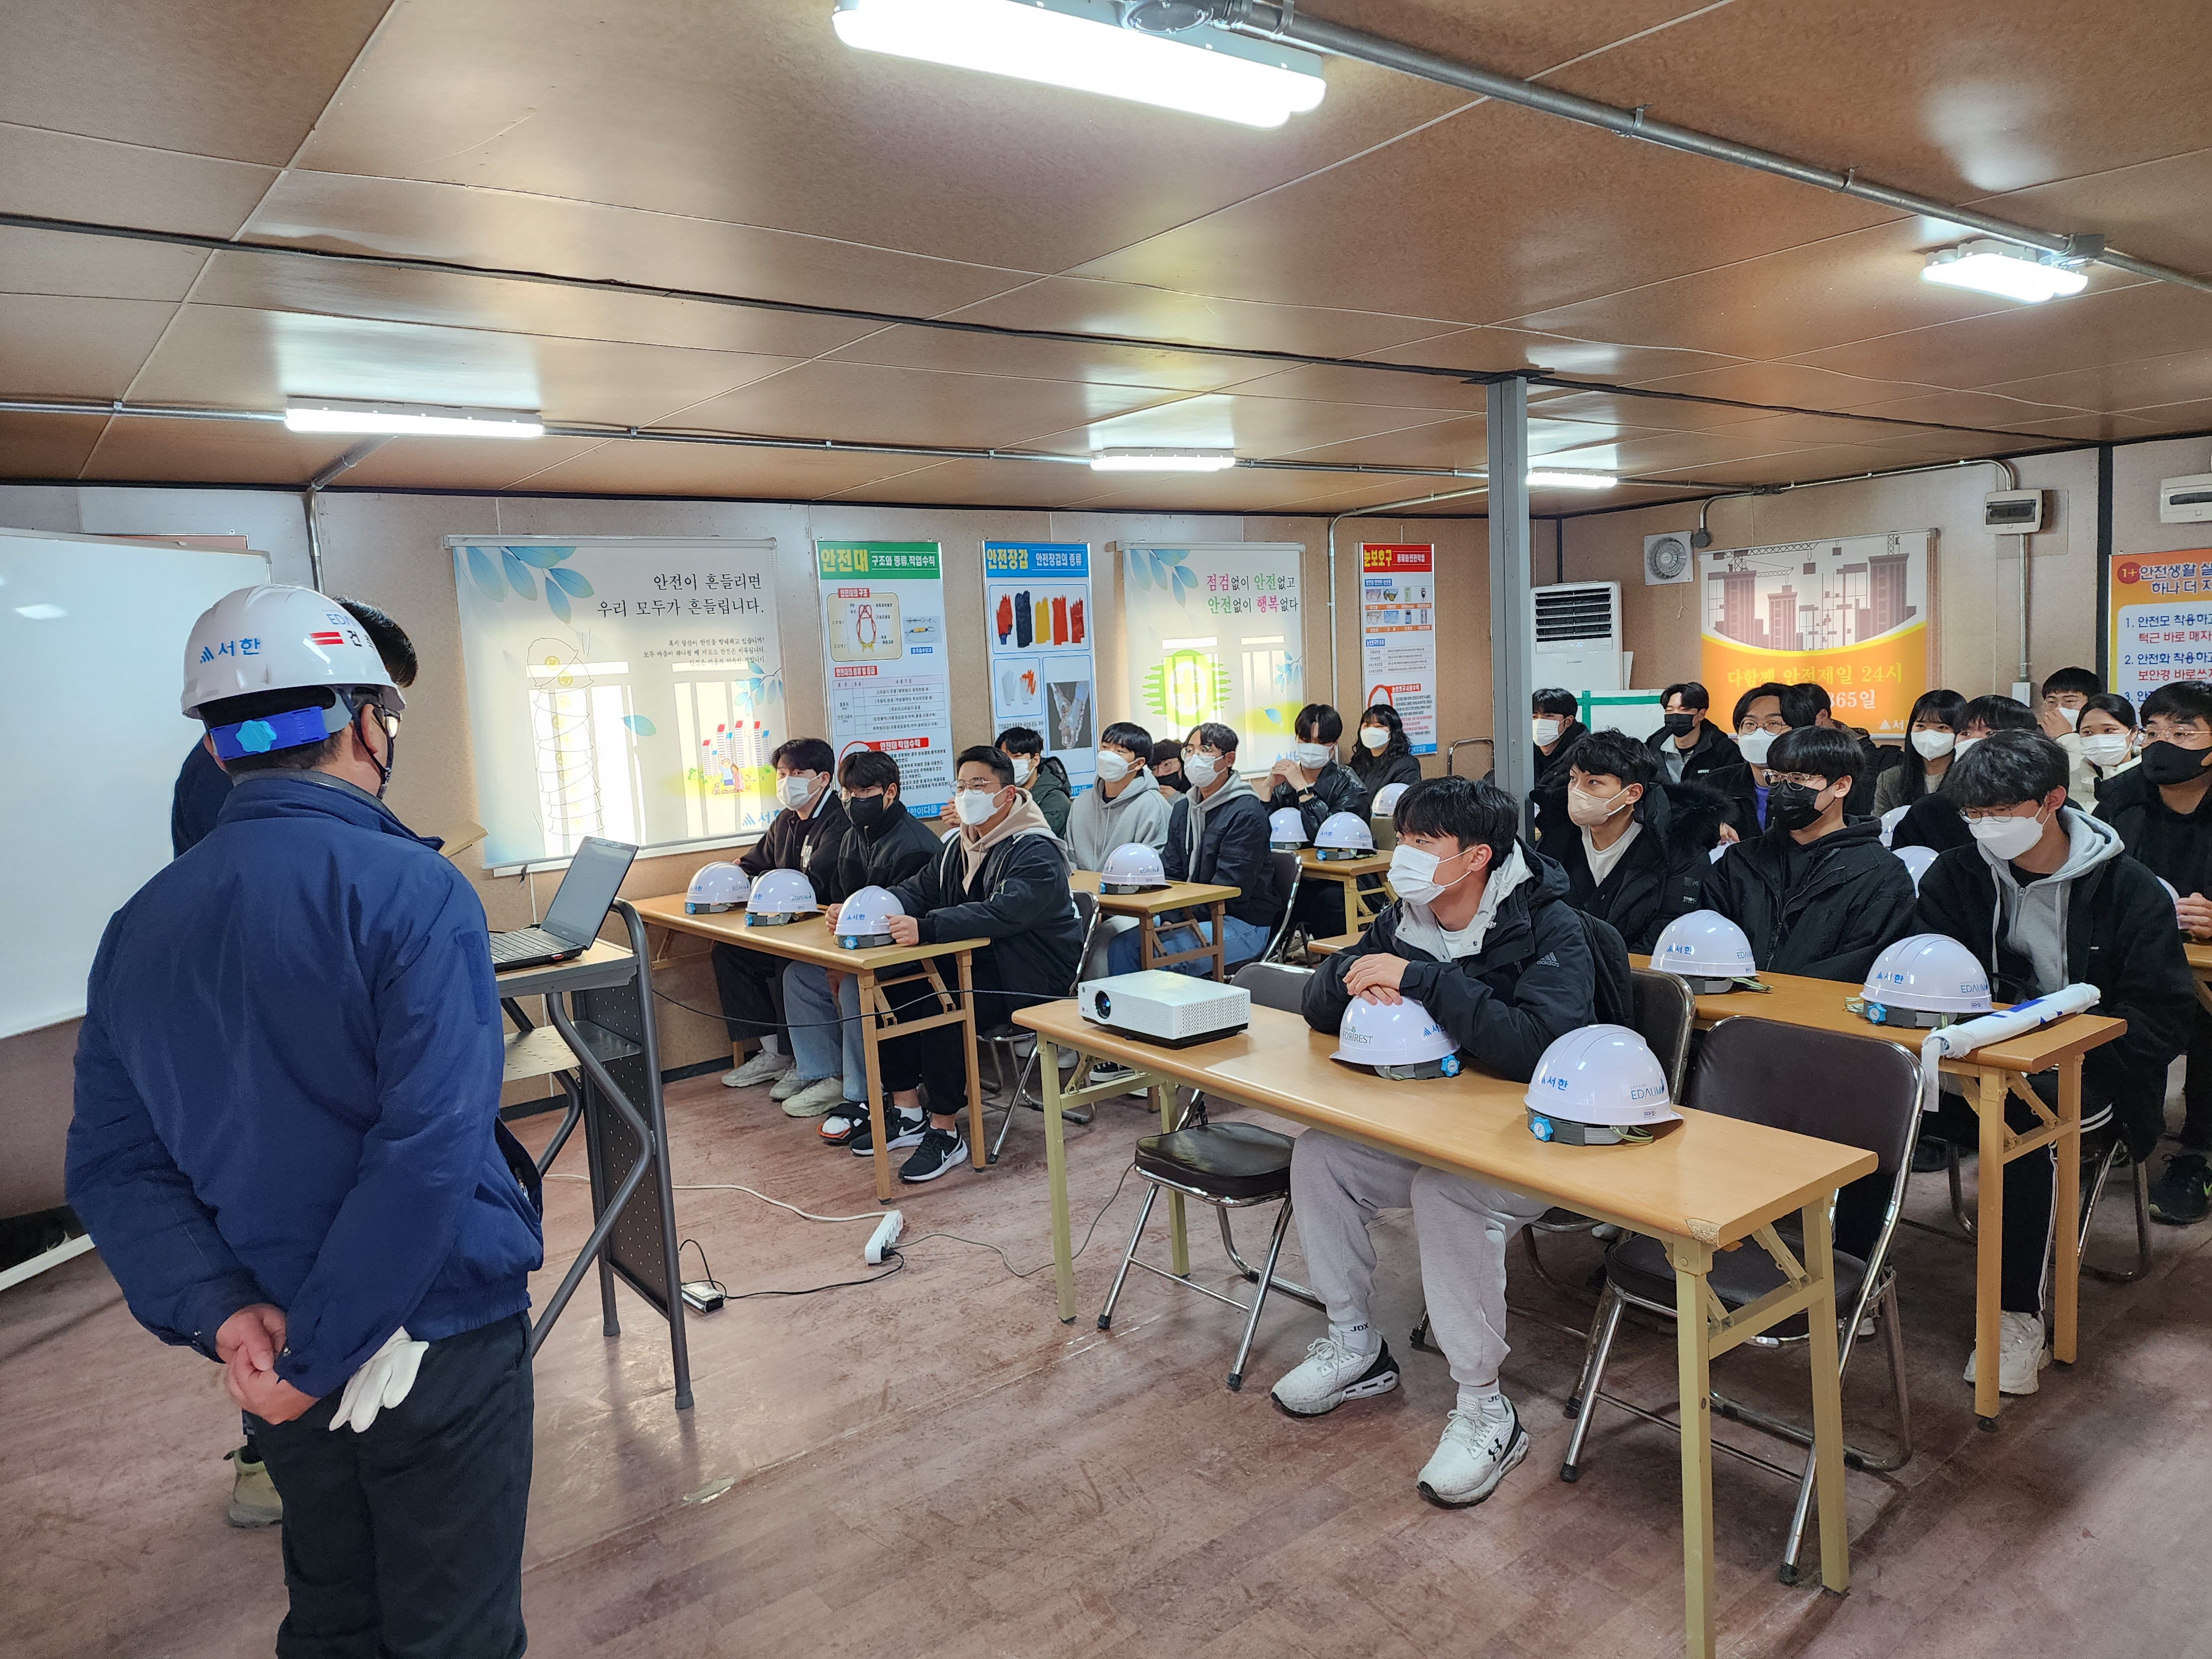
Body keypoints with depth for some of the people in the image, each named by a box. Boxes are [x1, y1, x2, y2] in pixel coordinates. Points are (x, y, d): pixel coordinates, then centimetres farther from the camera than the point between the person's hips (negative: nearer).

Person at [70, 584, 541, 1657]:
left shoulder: (140, 926, 2)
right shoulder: (411, 893, -19)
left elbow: (112, 1165, 0)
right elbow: (432, 1144, -26)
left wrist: (219, 1313, -9)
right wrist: (321, 1355, -18)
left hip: (267, 1344, 6)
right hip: (436, 1333, -6)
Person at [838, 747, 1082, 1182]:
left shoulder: (1036, 852, -17)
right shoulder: (958, 845, 13)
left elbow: (1002, 913, -33)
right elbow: (917, 890, 8)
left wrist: (926, 928, -44)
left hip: (1028, 979, -9)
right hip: (974, 964, 9)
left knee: (939, 1004, -30)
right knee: (888, 989, -8)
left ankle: (945, 1131, -16)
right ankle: (908, 1112, 4)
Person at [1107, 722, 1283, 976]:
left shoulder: (1246, 814, -12)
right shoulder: (1184, 807, 14)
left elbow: (1229, 890, -19)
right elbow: (1170, 872, 12)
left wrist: (1173, 915, -24)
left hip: (1244, 924, -7)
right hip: (1195, 916, 7)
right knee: (1123, 943, -13)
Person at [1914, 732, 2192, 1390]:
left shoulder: (2130, 889, -5)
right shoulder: (1955, 875, 3)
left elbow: (2164, 1021, -8)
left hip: (2085, 1070, -3)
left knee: (2020, 1113, -36)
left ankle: (2019, 1317, -23)